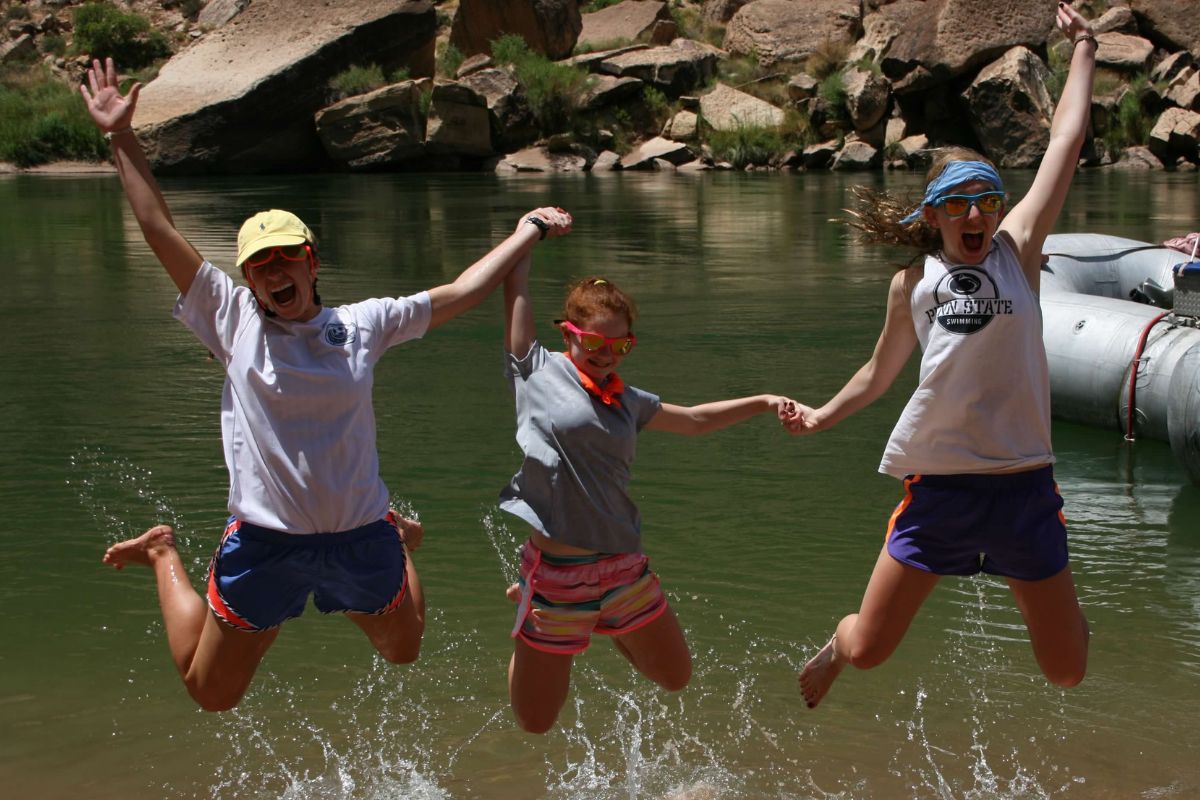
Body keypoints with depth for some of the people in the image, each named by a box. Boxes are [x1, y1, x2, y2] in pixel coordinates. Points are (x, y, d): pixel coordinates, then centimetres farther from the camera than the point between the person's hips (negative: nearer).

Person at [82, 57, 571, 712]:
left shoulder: (364, 324, -1)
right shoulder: (234, 321, -5)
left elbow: (460, 292, 6)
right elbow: (159, 230, -6)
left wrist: (528, 235, 10)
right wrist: (121, 139, -7)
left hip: (360, 537, 2)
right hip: (265, 544, -2)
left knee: (402, 652, 26)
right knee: (210, 693, 11)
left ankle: (397, 541, 54)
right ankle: (165, 558, 34)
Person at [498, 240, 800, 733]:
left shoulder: (625, 400, 11)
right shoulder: (538, 371, -5)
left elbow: (695, 419, 22)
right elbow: (515, 287, -4)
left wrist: (763, 402, 15)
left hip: (624, 567, 6)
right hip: (557, 569, -5)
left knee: (675, 678, 17)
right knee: (535, 723, 5)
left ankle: (603, 623, 37)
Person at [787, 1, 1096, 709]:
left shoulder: (1017, 250, 3)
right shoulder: (914, 281, 7)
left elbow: (1066, 141, 6)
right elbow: (882, 372, 24)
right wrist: (824, 415, 31)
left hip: (1024, 484, 0)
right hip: (939, 484, 0)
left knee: (1068, 673, 6)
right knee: (870, 650, 3)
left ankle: (1054, 600, 42)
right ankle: (836, 646, 41)